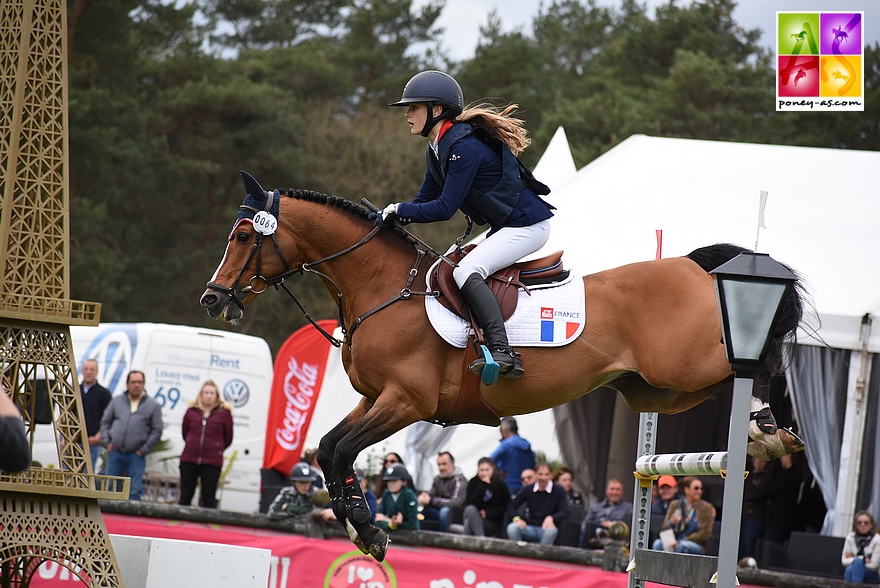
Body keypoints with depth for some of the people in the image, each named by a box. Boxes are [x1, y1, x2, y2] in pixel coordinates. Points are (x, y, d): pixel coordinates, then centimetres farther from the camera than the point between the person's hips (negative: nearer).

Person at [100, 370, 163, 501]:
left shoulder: (153, 406, 3)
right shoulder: (117, 401, 10)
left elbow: (157, 431, 2)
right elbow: (105, 422, 14)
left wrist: (144, 450, -4)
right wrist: (106, 442, 2)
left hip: (136, 455, -2)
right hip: (115, 453, 2)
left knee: (135, 491, -3)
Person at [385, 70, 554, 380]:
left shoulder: (464, 147, -22)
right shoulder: (437, 149, 9)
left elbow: (444, 208, -24)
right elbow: (425, 201, 13)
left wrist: (398, 210, -16)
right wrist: (392, 216, -1)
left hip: (528, 224, -11)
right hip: (505, 227, 11)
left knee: (466, 271, -25)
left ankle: (502, 352, -33)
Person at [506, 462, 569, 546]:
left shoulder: (558, 490, -3)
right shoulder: (528, 490, 5)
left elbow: (564, 513, -10)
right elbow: (511, 507, 9)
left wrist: (551, 518, -31)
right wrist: (517, 519, -14)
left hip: (546, 527, -2)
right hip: (530, 528, 2)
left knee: (550, 531, -39)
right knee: (512, 528, -29)